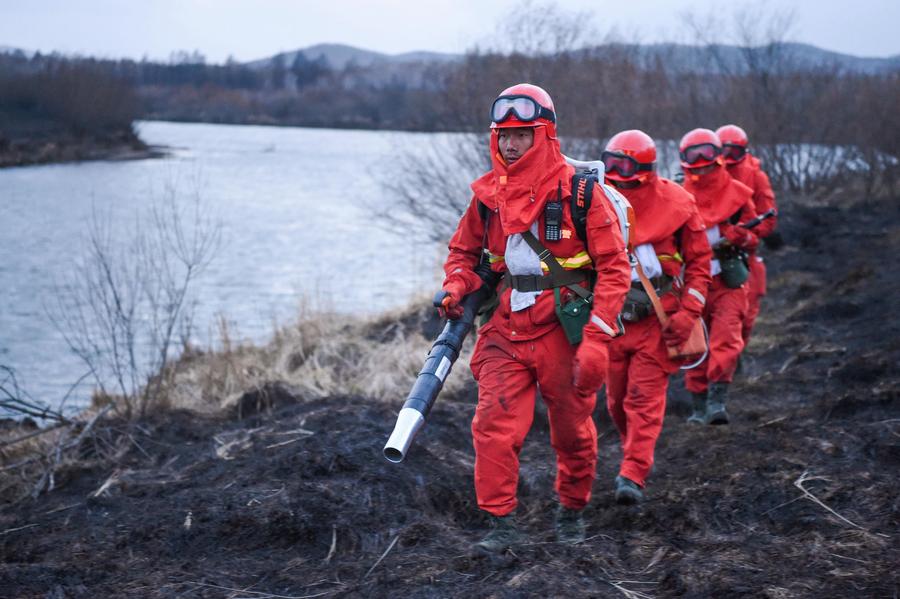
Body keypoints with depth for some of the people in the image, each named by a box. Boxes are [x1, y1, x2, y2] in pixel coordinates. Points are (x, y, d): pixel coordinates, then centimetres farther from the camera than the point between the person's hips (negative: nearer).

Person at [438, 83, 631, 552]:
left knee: (572, 432, 11)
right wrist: (456, 287, -2)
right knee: (493, 425, -11)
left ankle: (572, 513, 33)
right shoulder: (487, 194, 4)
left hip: (564, 332, -3)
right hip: (506, 331, 3)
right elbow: (464, 250, 20)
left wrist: (597, 337, -17)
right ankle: (502, 524, -3)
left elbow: (614, 266, -10)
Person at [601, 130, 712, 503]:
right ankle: (637, 454, 32)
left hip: (658, 321, -3)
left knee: (645, 397, -9)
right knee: (616, 399, 10)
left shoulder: (676, 205, -7)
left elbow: (699, 260, 0)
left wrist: (688, 313, -8)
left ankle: (633, 475, -10)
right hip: (613, 318, 3)